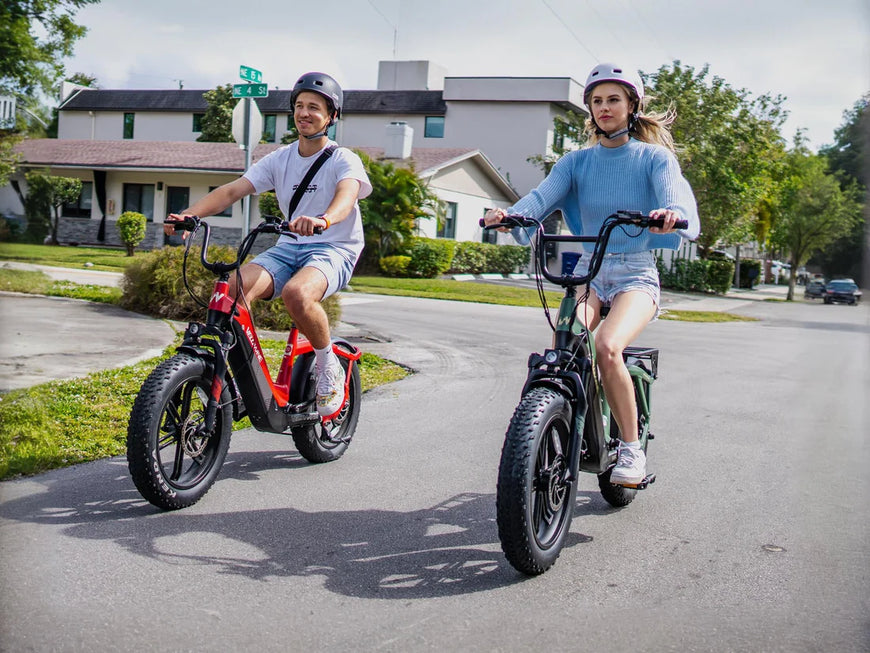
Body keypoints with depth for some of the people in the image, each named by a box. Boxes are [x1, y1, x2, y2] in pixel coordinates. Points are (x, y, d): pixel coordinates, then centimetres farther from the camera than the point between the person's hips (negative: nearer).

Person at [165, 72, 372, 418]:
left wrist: (323, 219, -52)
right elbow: (233, 189, -1)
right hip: (288, 247, 5)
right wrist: (189, 213, -20)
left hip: (333, 249, -4)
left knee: (296, 293, -37)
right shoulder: (280, 159, 9)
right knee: (231, 288, -25)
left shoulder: (343, 159, -5)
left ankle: (329, 368, -11)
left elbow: (347, 193, -28)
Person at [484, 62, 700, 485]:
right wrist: (510, 214, -31)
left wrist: (673, 214, -42)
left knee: (607, 346, -30)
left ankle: (631, 448, -11)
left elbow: (677, 195, -17)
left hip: (636, 275, -2)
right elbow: (543, 196, -8)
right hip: (587, 271, 3)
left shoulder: (654, 157, 3)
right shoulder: (577, 161, 10)